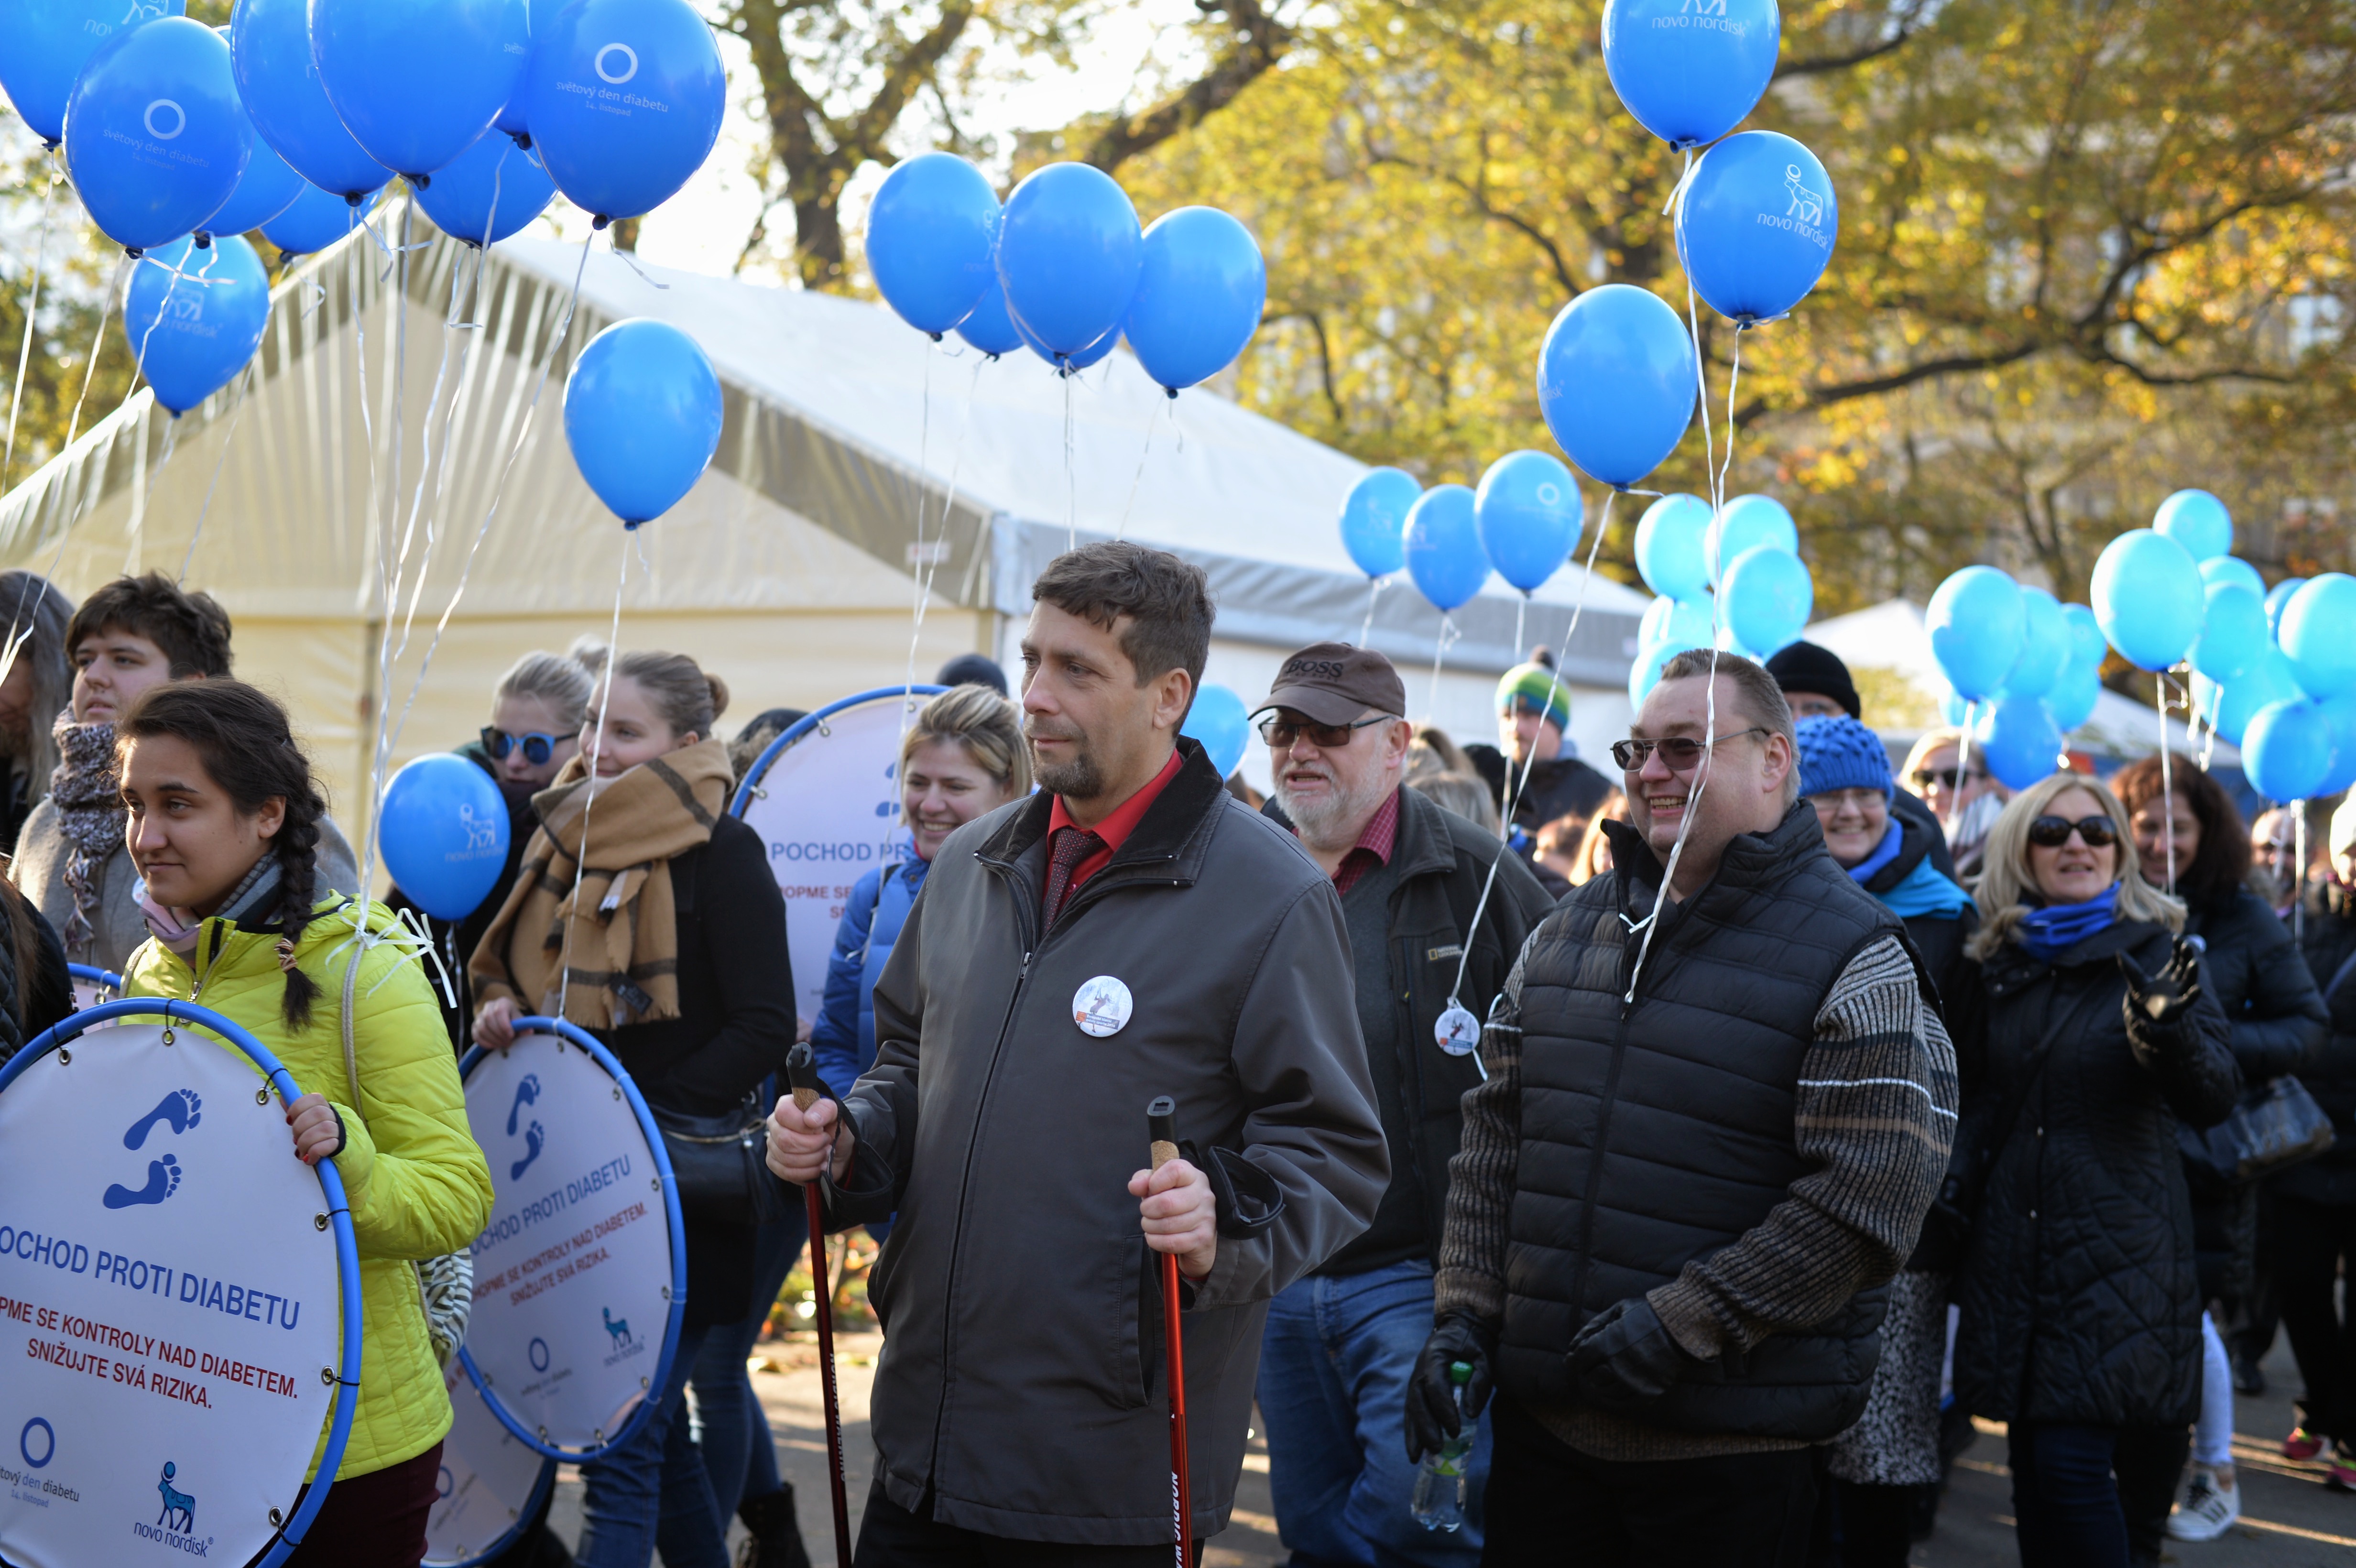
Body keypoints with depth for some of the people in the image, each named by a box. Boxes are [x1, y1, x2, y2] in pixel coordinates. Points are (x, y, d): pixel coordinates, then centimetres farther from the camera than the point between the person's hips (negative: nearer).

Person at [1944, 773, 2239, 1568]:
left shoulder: (2158, 953, -2)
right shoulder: (1999, 964, 9)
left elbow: (2213, 1100, -11)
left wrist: (2169, 1029, -28)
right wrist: (1957, 1179, 4)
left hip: (2119, 1252, -4)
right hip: (2015, 1248, 4)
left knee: (2073, 1464, -10)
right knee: (2036, 1465, 6)